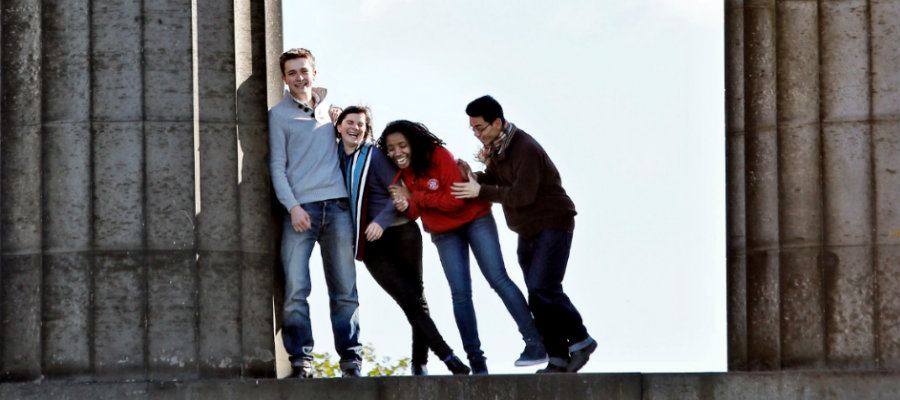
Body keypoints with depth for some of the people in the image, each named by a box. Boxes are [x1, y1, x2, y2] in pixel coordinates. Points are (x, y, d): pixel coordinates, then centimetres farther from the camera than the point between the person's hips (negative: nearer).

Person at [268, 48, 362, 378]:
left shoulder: (329, 105, 17)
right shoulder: (280, 114, 7)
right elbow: (277, 166, 1)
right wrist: (292, 206, -10)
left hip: (337, 204, 3)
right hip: (300, 207, -3)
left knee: (344, 287, 2)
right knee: (295, 288, -10)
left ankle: (351, 357, 6)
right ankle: (301, 358, -6)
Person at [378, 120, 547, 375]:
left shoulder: (438, 156, -21)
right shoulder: (399, 174, -6)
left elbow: (456, 199, -25)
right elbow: (415, 214, -7)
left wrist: (415, 197, -24)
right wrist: (407, 207, -31)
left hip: (474, 219, -5)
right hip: (444, 234, 5)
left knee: (498, 279, -11)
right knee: (460, 293, 0)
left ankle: (535, 344, -10)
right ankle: (476, 362, 3)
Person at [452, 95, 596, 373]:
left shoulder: (525, 149, -24)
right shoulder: (495, 147, 5)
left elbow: (522, 195, -26)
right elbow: (495, 178, 10)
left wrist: (481, 191, -23)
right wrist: (475, 177, -11)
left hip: (553, 224, -9)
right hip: (527, 231, 9)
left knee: (542, 287, -19)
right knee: (537, 295, 5)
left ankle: (580, 340, -6)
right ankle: (558, 358, 7)